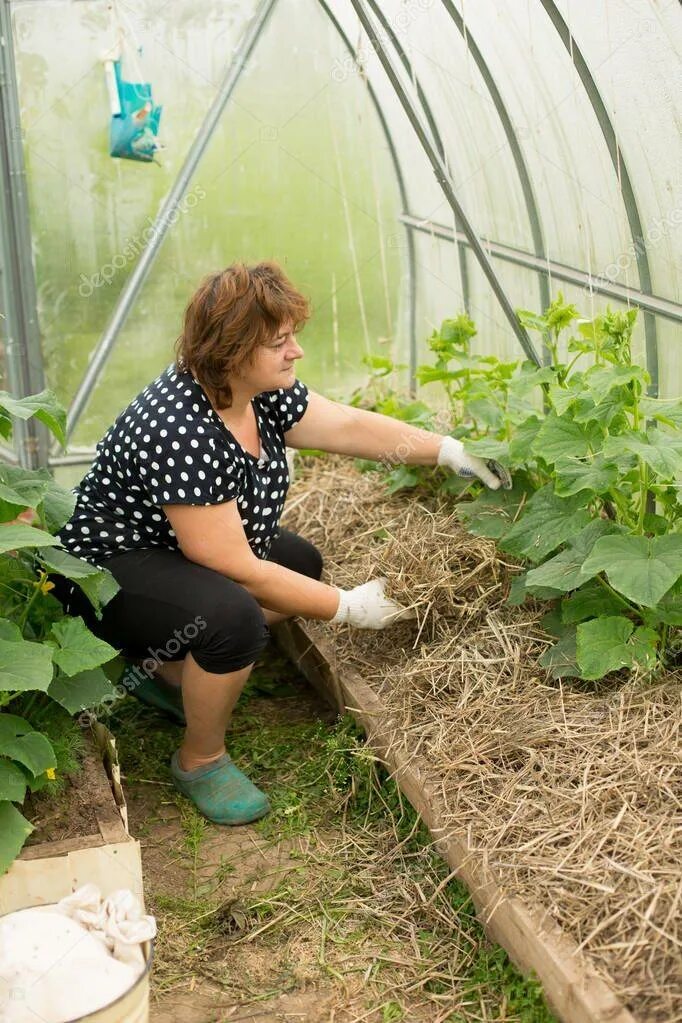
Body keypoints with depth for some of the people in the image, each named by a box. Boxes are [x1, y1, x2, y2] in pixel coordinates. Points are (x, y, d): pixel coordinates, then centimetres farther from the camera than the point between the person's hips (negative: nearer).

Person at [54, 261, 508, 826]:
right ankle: (200, 760, -5)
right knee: (232, 615, -34)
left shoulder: (261, 390, -7)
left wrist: (452, 452, -7)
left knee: (302, 563, 12)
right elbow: (236, 569, -30)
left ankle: (170, 671, 19)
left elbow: (350, 426, 1)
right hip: (110, 569, -10)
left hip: (187, 553, 10)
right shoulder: (182, 433, -34)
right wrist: (349, 607, -22)